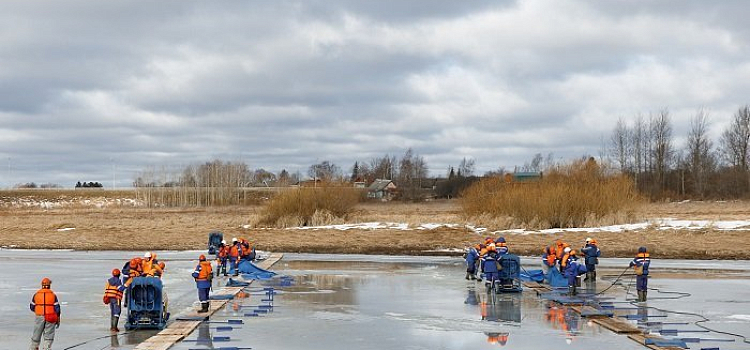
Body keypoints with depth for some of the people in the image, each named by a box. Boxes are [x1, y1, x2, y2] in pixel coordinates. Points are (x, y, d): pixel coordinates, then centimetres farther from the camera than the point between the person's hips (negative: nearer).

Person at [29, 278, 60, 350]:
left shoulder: (36, 294, 1)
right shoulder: (53, 295, -2)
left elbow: (32, 307, 8)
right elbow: (57, 308, -3)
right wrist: (58, 320, 4)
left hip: (39, 317, 2)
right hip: (50, 319, -1)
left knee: (36, 336, 15)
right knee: (49, 337, 3)